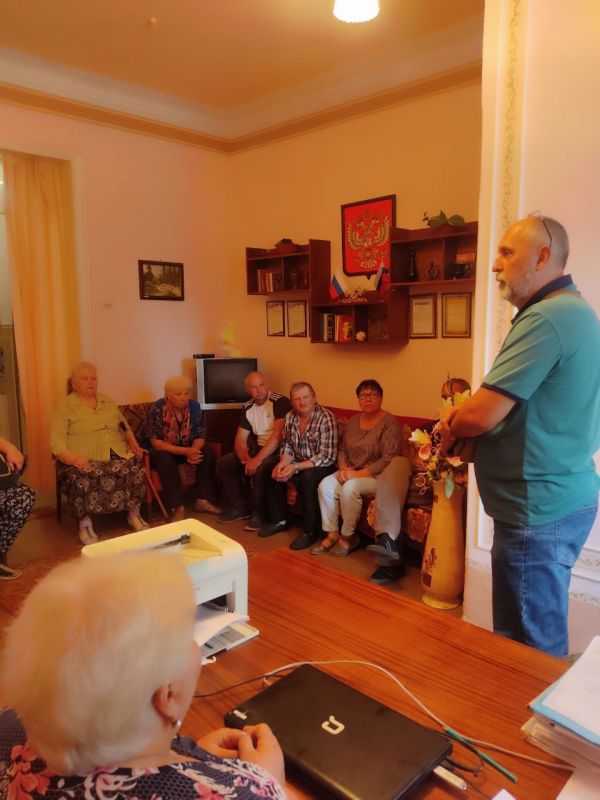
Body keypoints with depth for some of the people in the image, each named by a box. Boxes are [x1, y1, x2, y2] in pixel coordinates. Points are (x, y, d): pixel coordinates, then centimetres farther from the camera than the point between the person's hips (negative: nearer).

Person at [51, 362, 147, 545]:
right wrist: (72, 458, -23)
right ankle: (85, 524, -17)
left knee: (136, 470, -26)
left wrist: (134, 445, 7)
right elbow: (57, 442, -5)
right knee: (82, 478, -36)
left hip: (117, 455, 4)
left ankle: (134, 515, -8)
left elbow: (125, 427, 27)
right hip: (85, 460, -3)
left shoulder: (108, 402, 20)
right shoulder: (65, 407, 5)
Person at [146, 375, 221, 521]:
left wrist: (193, 451, -29)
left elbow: (200, 436, -5)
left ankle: (203, 500, -13)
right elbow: (155, 442, -23)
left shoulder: (194, 406, -10)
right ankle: (178, 508, -29)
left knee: (209, 454, -21)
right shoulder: (156, 410, -21)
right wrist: (185, 451, -34)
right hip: (162, 451, -4)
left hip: (188, 448, 4)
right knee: (165, 461, -36)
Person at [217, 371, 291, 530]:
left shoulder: (280, 402, -14)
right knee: (223, 463, -4)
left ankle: (259, 514, -12)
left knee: (260, 469, -35)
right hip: (257, 448, 7)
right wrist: (244, 456, -17)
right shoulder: (248, 407, 8)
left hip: (277, 450, -7)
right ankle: (239, 508, 9)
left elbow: (278, 435, -25)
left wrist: (258, 458, -30)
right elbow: (240, 438, 5)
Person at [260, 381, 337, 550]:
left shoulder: (326, 418, -21)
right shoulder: (290, 417, 0)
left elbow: (327, 457, -24)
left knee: (308, 477, -33)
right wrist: (282, 463, -13)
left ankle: (310, 531, -18)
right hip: (299, 463, 7)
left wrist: (295, 467, -27)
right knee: (273, 472, -8)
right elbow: (287, 445, 9)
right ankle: (279, 520, 10)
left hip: (323, 466, -7)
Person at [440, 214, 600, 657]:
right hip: (562, 499, 10)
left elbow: (481, 415, -24)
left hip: (539, 512, -10)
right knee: (538, 638, 22)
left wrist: (451, 429, -1)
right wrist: (465, 418, 3)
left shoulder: (546, 318, -20)